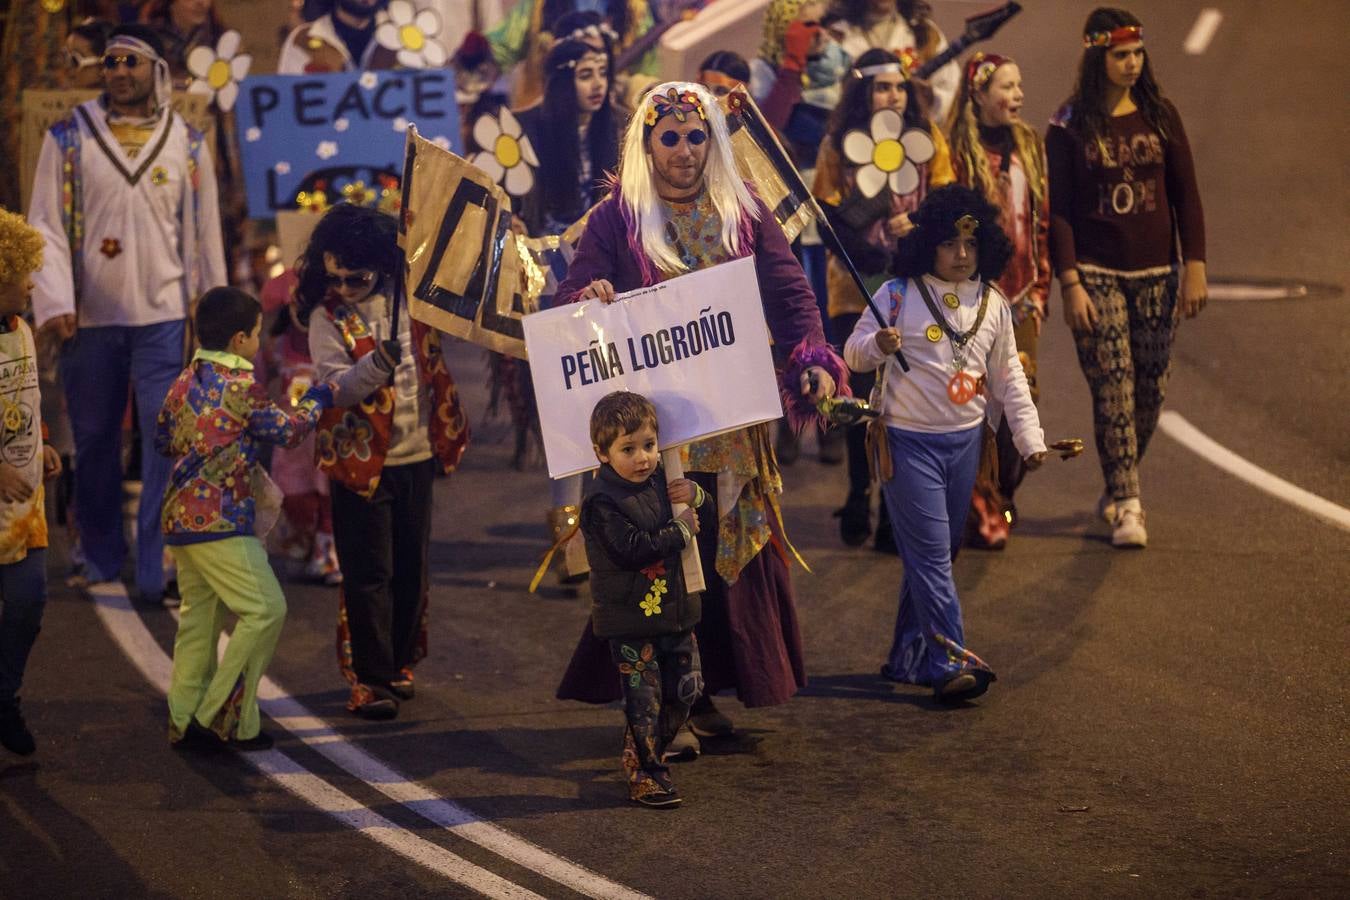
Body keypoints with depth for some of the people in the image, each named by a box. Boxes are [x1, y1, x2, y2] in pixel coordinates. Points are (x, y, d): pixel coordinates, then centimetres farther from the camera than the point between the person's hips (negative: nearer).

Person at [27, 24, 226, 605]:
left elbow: (206, 237, 12)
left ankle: (156, 572, -7)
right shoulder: (69, 139, 4)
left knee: (167, 440, -8)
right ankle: (100, 561, 21)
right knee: (94, 443, 7)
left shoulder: (188, 145, 8)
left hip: (163, 317, 0)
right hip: (90, 318, 0)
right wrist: (53, 303, -11)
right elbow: (46, 226, 1)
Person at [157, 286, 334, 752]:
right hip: (222, 520, -9)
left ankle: (184, 720, 14)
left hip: (181, 516, 9)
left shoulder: (184, 381, 10)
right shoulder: (240, 385, -12)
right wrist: (315, 401, 14)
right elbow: (287, 430, -2)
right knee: (264, 609, -4)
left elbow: (164, 439, 19)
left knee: (199, 616, 14)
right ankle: (222, 716, -5)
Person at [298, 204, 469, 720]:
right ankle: (369, 680, 1)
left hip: (416, 457, 4)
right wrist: (376, 364, -36)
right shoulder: (328, 317, -8)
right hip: (361, 463, -4)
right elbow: (336, 387, -20)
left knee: (412, 570, 11)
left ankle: (400, 664, 26)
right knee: (369, 574, -4)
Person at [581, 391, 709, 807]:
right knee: (644, 700, -4)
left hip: (674, 612, 7)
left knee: (686, 688, 13)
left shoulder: (659, 481, 6)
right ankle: (644, 777, 7)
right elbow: (630, 549, -26)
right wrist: (681, 531, -18)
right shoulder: (602, 501, -17)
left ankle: (645, 754, 31)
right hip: (631, 620, -7)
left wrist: (694, 495, -3)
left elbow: (700, 511, 22)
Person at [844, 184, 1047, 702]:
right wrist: (878, 344, -27)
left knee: (936, 552, 12)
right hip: (908, 440, -5)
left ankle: (908, 658, 22)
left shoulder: (992, 305, 5)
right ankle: (950, 662, -13)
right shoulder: (898, 295, -8)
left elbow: (1007, 377, 14)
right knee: (931, 551, -10)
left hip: (965, 440, 5)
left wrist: (1029, 436, 11)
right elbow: (854, 354, -5)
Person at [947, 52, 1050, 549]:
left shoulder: (1028, 145, 11)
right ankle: (983, 513, 4)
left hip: (1020, 298, 5)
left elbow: (1042, 222, 15)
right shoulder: (955, 150, -9)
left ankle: (1003, 496, 24)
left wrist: (1040, 288, 11)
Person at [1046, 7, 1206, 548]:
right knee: (1114, 390, -10)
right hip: (1097, 275, -3)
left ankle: (1118, 488, 24)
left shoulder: (1160, 116, 6)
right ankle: (1125, 505, -6)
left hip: (1156, 275, 3)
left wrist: (1195, 269, 0)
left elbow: (1186, 196, 7)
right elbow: (1057, 211, -4)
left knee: (1150, 390, 5)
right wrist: (1069, 284, -11)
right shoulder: (1069, 127, -3)